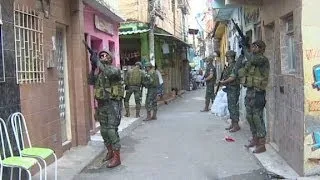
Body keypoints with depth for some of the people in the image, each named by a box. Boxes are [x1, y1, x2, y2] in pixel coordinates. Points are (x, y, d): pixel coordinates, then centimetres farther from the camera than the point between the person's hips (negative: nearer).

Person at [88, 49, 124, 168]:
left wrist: (98, 63, -24)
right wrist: (93, 68, -7)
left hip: (113, 103, -7)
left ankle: (117, 158, -5)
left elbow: (110, 73, -28)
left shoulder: (114, 69, -6)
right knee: (104, 130, 13)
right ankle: (110, 152, 29)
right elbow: (91, 82, 5)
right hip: (102, 104, 7)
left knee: (112, 130, -11)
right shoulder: (99, 72, 15)